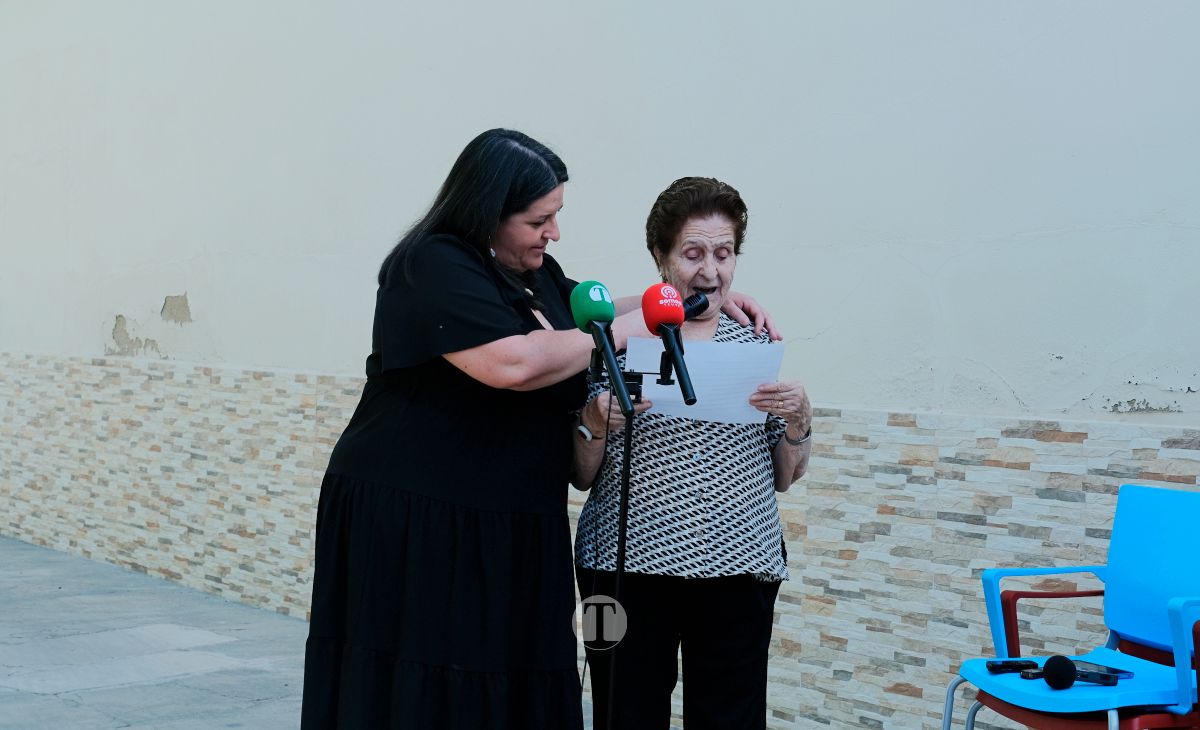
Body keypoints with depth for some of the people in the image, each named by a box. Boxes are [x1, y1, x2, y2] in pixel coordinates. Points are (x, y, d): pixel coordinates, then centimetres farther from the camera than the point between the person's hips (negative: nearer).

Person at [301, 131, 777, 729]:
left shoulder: (536, 272, 14)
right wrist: (618, 333, -13)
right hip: (413, 523, -8)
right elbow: (514, 362, -27)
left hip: (511, 534, 8)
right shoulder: (433, 268, -13)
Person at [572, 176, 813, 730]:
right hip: (629, 567, -1)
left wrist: (798, 419, -8)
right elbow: (582, 478, 5)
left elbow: (784, 478, 10)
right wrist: (595, 425, -14)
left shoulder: (755, 343, 7)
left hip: (737, 571, 2)